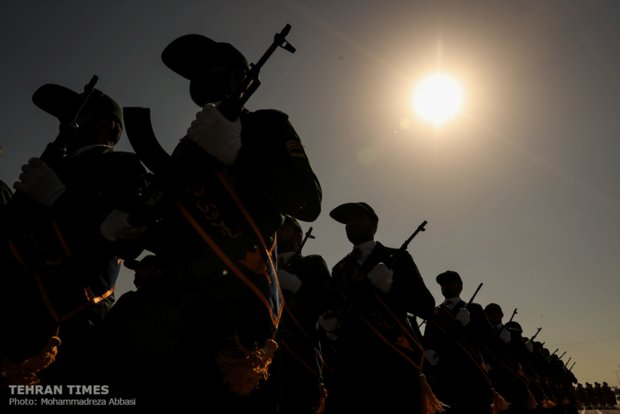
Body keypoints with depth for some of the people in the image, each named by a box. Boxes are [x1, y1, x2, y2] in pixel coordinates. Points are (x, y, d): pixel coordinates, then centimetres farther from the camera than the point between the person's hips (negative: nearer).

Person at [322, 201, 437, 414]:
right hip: (349, 364, 3)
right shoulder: (339, 269, 19)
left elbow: (426, 307, 1)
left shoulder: (397, 258, 8)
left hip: (393, 361, -3)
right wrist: (327, 323, 2)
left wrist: (391, 286, -13)